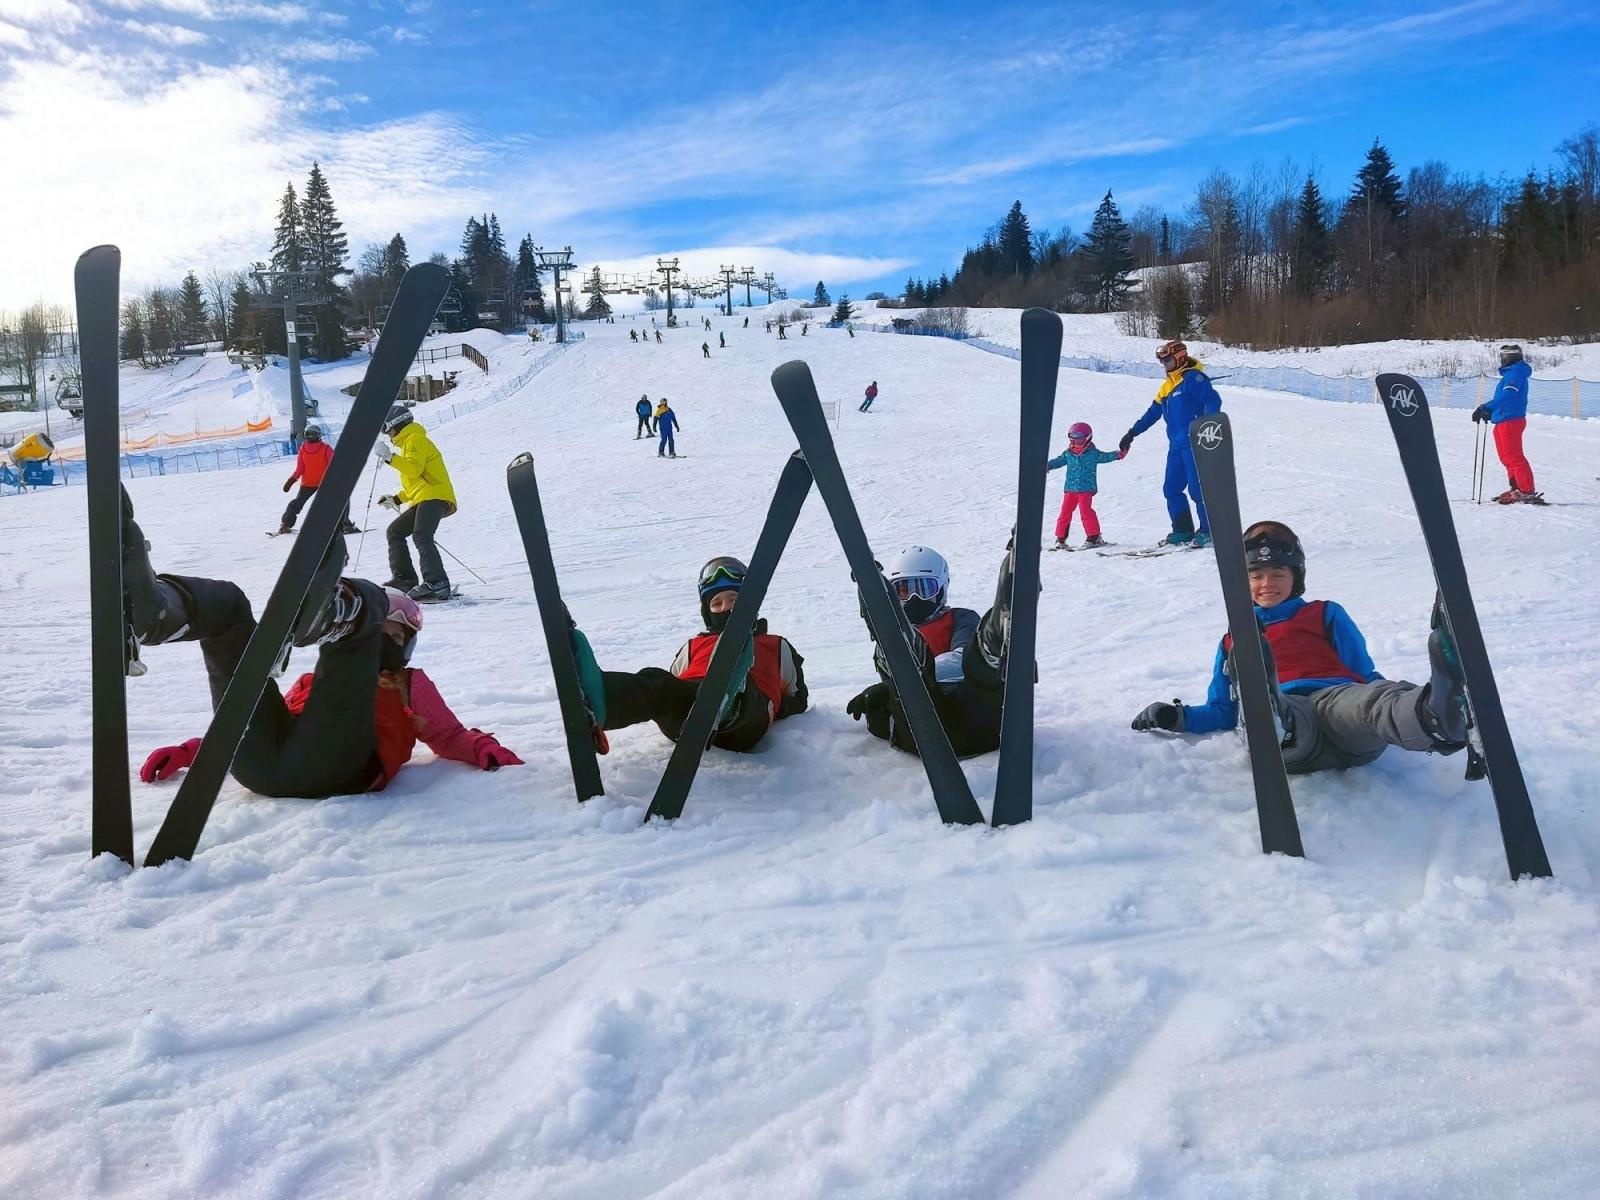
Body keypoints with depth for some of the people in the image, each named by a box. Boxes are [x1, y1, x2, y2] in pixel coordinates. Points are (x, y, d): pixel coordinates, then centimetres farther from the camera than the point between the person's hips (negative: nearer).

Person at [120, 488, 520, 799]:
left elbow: (450, 737, 29)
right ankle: (149, 607, -41)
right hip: (261, 761, 3)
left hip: (335, 766, -3)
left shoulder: (412, 685, 39)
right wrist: (188, 751, 25)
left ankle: (330, 613, -50)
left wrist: (485, 749, 8)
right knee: (226, 603, -4)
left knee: (363, 605, -10)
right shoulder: (311, 682, 44)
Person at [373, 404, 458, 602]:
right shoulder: (408, 443, 32)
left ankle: (436, 584, -38)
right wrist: (396, 499, 25)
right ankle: (404, 578, 6)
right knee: (394, 531, 12)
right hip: (422, 500, 11)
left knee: (421, 536, -27)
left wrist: (389, 457, -19)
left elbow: (415, 470, -17)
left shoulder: (415, 439, 0)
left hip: (434, 497, -11)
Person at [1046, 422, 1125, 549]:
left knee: (1086, 511, -12)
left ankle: (1094, 536, 0)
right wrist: (1047, 465, -3)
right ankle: (1061, 539, 10)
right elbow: (1058, 461, 14)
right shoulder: (1068, 454, 9)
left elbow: (1106, 456, -2)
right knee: (1065, 512, 2)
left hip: (1086, 489, -3)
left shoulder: (1093, 453, 1)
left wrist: (1118, 454, -18)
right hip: (1070, 489, 3)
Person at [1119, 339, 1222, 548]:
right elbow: (1152, 413, 28)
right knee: (1171, 489, 7)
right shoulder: (1167, 386, 20)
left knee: (1197, 487, -11)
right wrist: (1132, 433, 28)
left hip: (1194, 443, -9)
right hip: (1176, 445, 9)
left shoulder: (1193, 378, -6)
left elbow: (1213, 400, -16)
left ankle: (1208, 530, -4)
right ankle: (1183, 531, 14)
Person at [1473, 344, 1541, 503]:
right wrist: (1489, 412, 17)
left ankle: (1527, 492, -8)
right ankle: (1517, 488, 22)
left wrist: (1485, 408, -34)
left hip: (1510, 421, -10)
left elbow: (1507, 396, -28)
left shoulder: (1515, 374, -14)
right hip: (1504, 421, 10)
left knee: (1513, 457, -10)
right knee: (1507, 457, 16)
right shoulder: (1510, 373, 18)